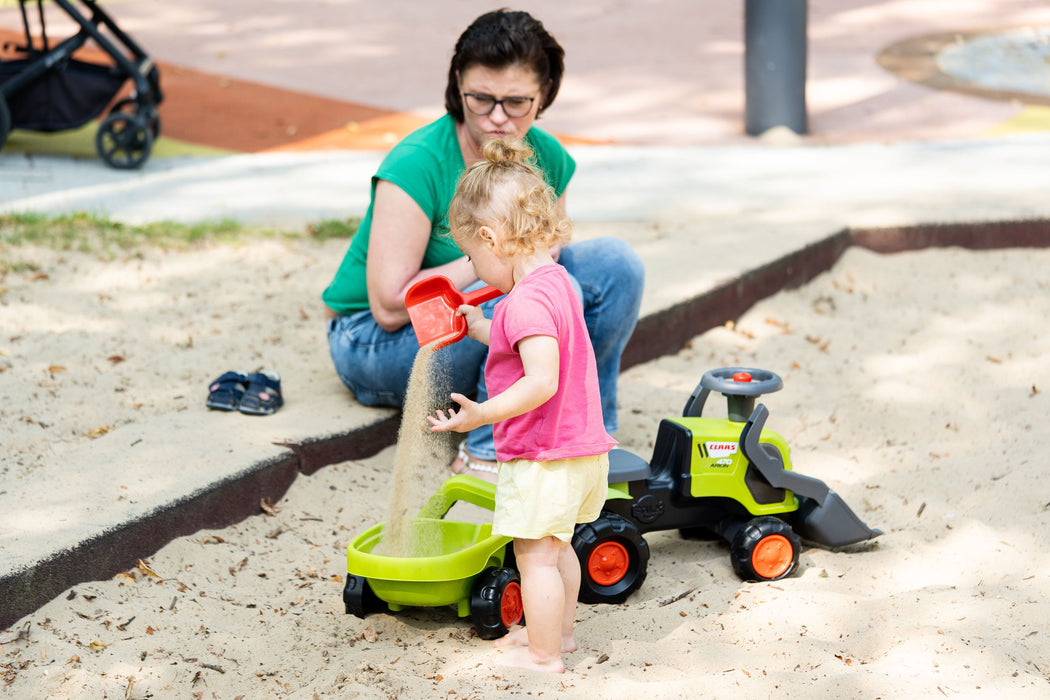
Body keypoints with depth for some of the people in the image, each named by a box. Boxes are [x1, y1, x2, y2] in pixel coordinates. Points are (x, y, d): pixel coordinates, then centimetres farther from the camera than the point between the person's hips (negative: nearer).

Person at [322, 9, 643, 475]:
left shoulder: (547, 159, -4)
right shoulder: (417, 165, -25)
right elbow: (390, 306, -26)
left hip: (486, 323, 7)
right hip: (376, 343, -7)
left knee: (615, 262, -10)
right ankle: (489, 453, -19)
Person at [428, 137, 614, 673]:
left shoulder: (527, 301, -24)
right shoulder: (555, 281, 8)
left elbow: (542, 381, -31)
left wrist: (484, 414, -32)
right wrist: (481, 328, 27)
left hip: (543, 456, -10)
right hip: (580, 445, 10)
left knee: (535, 554, 2)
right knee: (557, 546, 24)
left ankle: (542, 653, 11)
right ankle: (559, 629, 38)